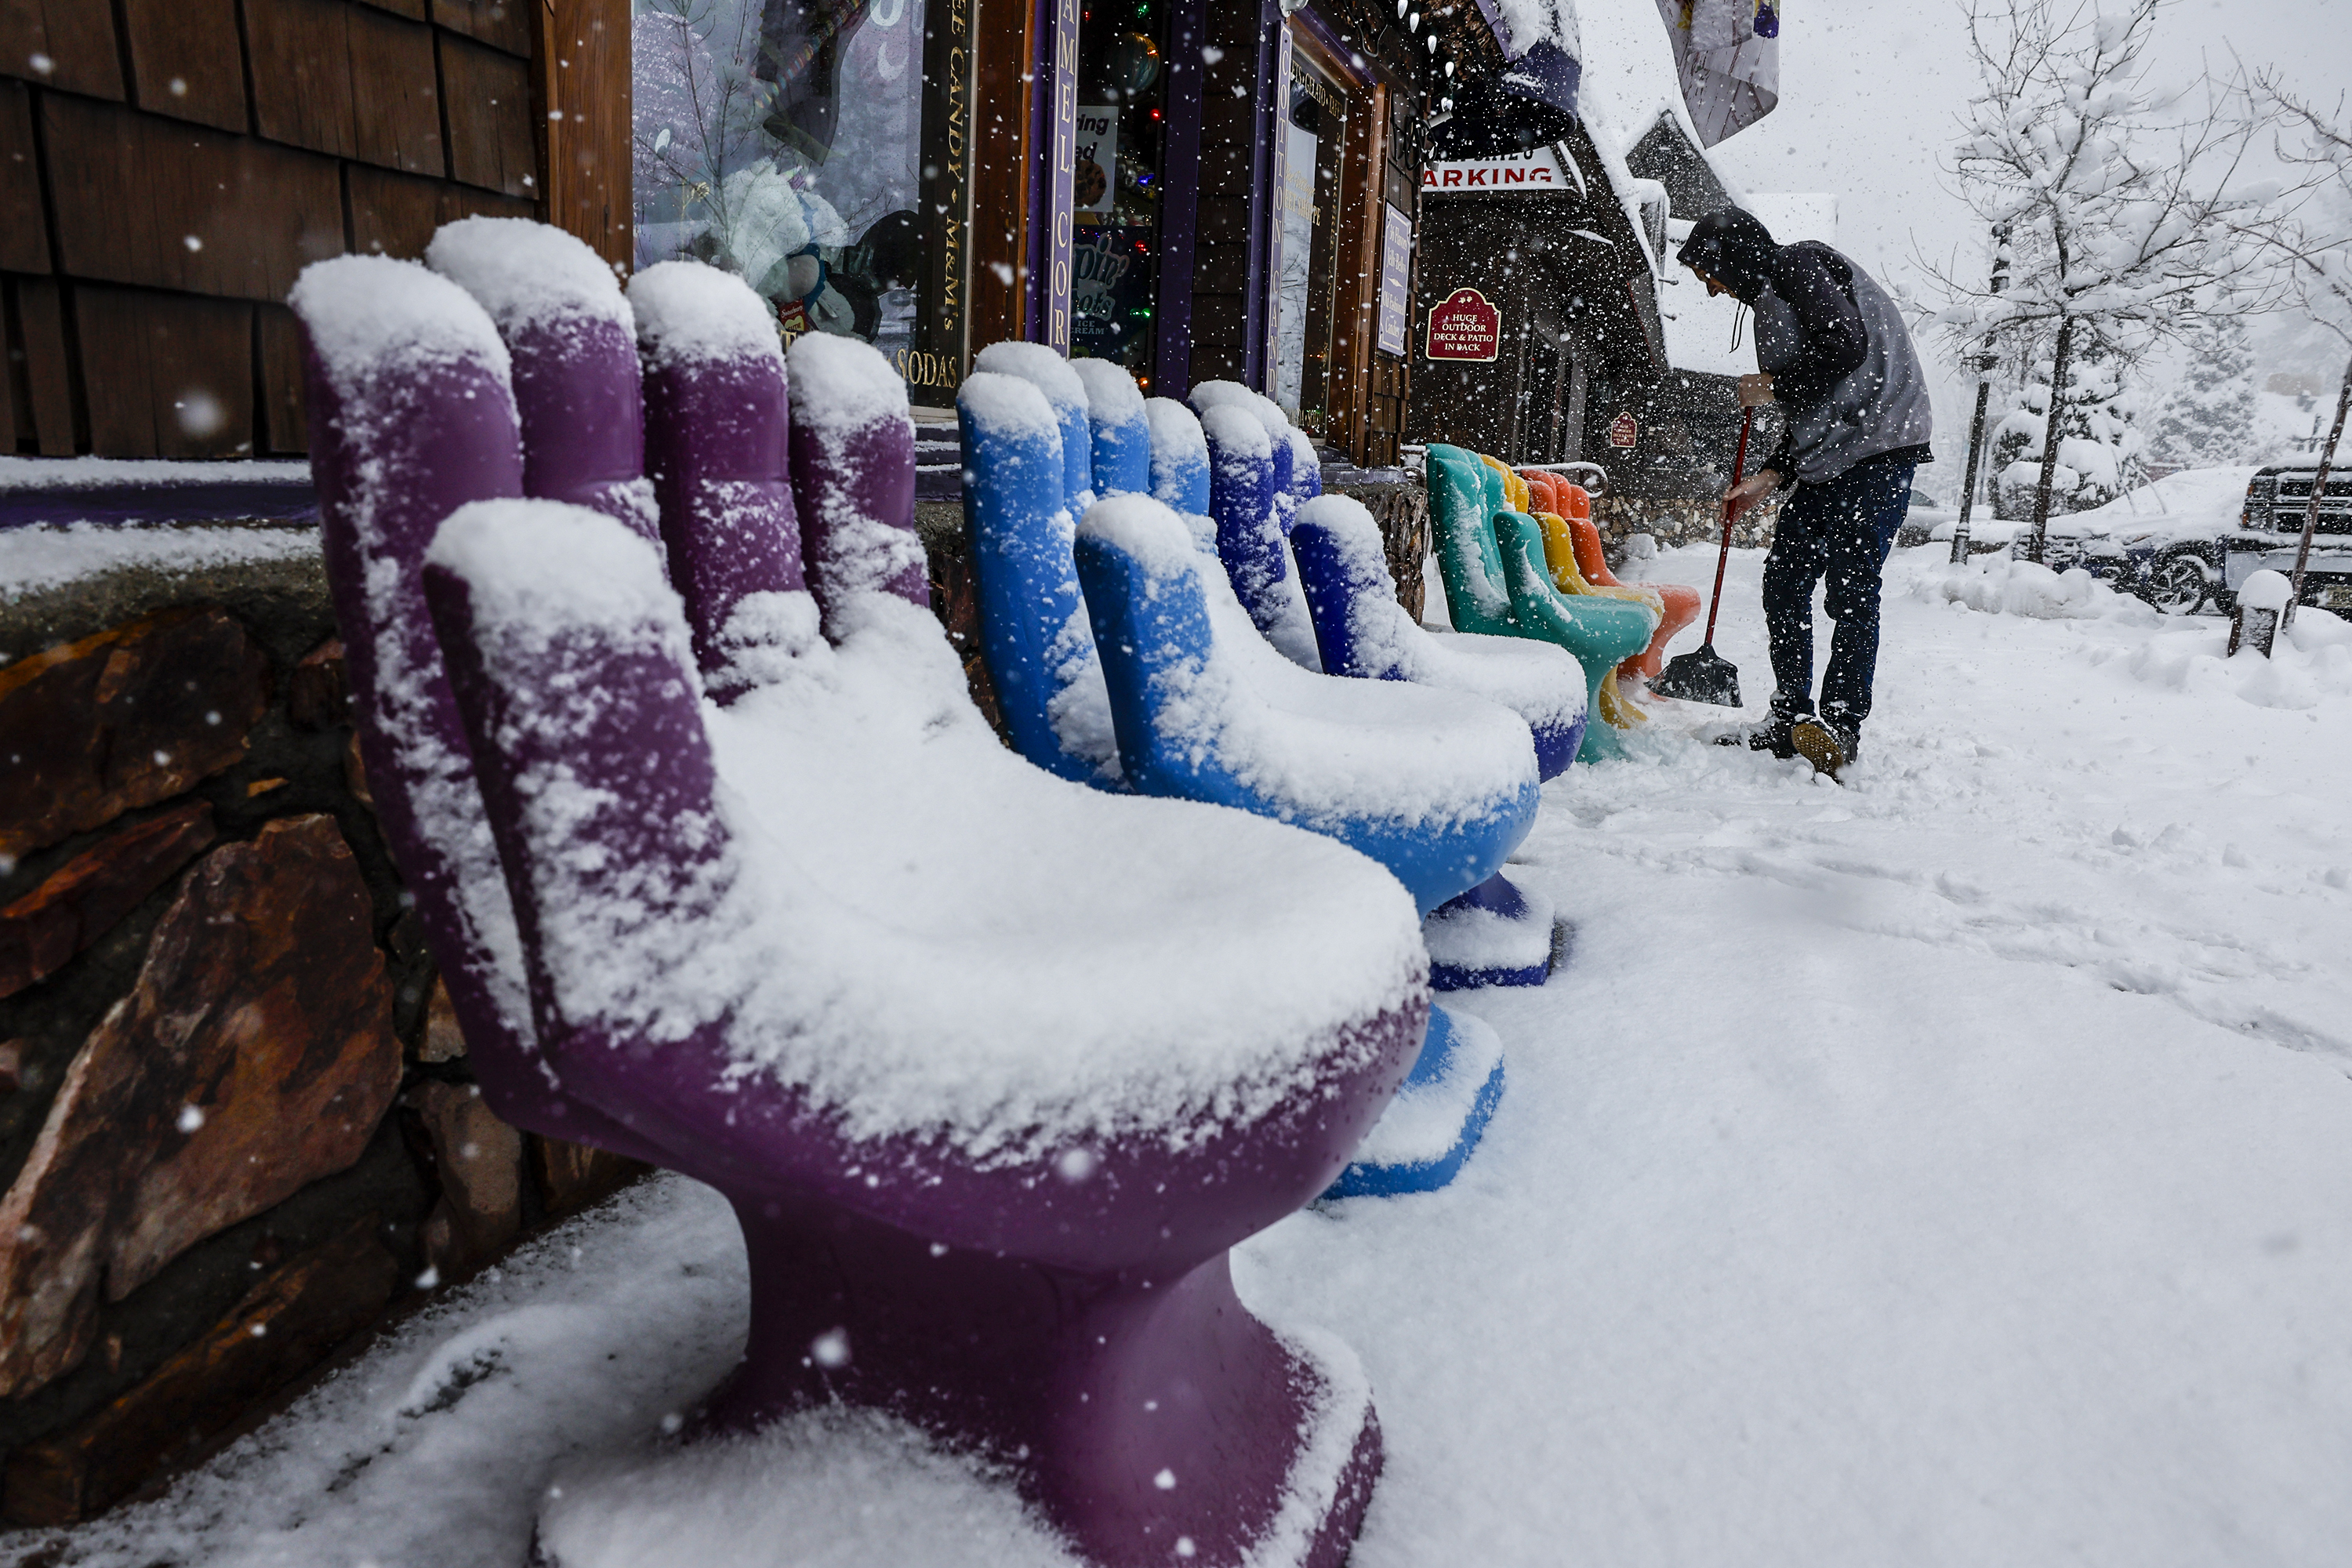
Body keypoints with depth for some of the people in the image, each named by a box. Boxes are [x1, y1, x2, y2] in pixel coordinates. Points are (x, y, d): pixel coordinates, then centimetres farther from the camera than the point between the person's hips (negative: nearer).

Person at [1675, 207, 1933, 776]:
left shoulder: (1797, 266, -4)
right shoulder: (1771, 300, 24)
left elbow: (1846, 347, -20)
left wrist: (1775, 387, -6)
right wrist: (1770, 477, 15)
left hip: (1878, 452, -10)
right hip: (1827, 462, 10)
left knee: (1850, 589, -13)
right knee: (1784, 583, 7)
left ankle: (1842, 726, -11)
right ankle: (1790, 719, 12)